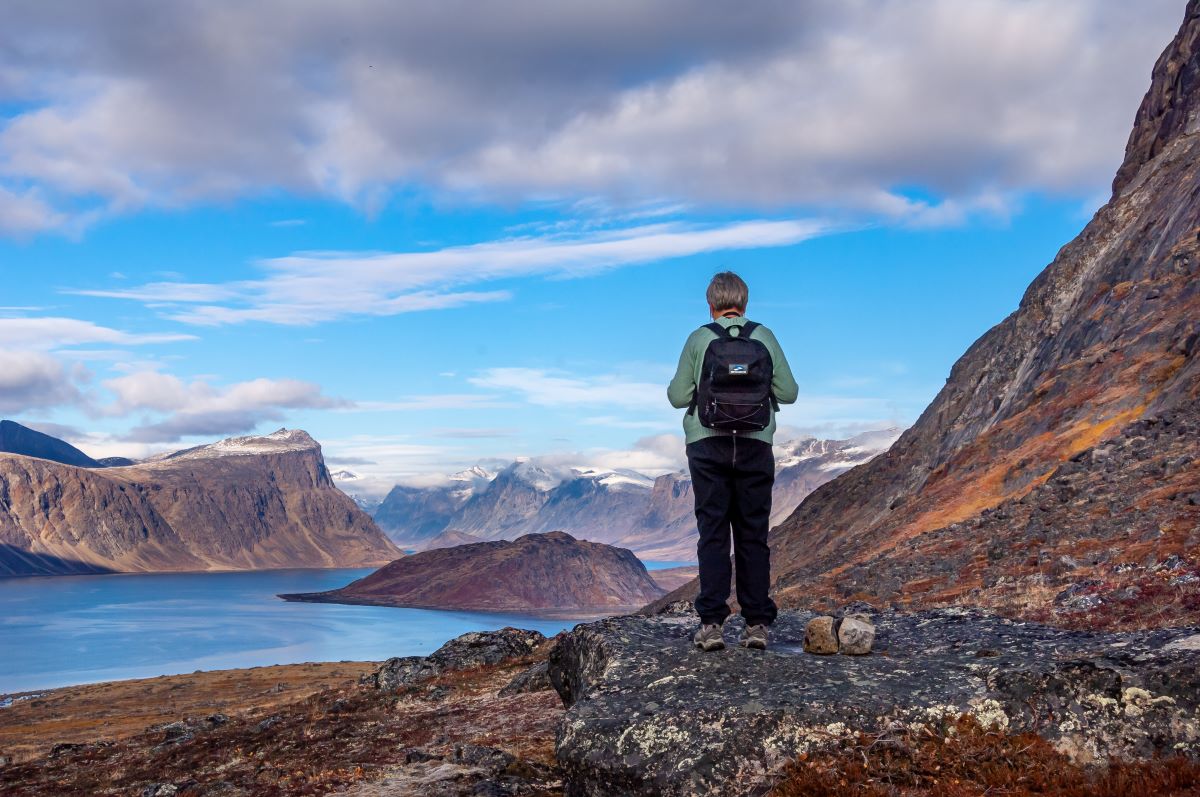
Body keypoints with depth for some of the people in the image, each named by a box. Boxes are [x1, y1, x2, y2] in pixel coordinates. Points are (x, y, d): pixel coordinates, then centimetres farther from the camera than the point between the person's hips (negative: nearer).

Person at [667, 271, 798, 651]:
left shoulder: (699, 339, 1)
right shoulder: (765, 338, 5)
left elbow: (678, 396, 0)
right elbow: (788, 393, 5)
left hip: (708, 444, -1)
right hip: (756, 445, 1)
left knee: (713, 533, 0)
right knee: (754, 535, 5)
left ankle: (711, 623, -6)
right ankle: (756, 623, 5)